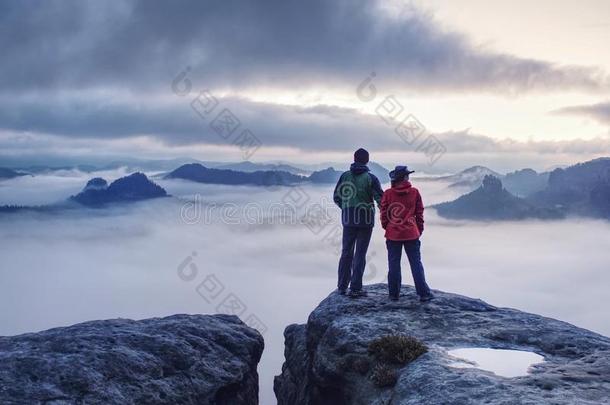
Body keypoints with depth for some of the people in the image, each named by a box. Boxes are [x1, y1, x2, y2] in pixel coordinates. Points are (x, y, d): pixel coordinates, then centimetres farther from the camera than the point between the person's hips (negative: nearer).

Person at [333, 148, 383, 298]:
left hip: (348, 219, 3)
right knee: (360, 254, 2)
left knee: (346, 252, 15)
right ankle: (355, 288, 2)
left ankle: (342, 286, 20)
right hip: (365, 220, -3)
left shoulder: (345, 176, 1)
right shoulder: (370, 178, -9)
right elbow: (380, 199, -11)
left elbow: (336, 197, 5)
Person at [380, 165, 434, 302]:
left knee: (394, 264, 7)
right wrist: (419, 230, 14)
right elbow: (419, 213, 3)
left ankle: (394, 294, 10)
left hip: (393, 234, 0)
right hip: (411, 234, 0)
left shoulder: (388, 194, -4)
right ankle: (423, 293, 5)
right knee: (416, 264, 5)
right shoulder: (414, 192, -2)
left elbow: (384, 214, 0)